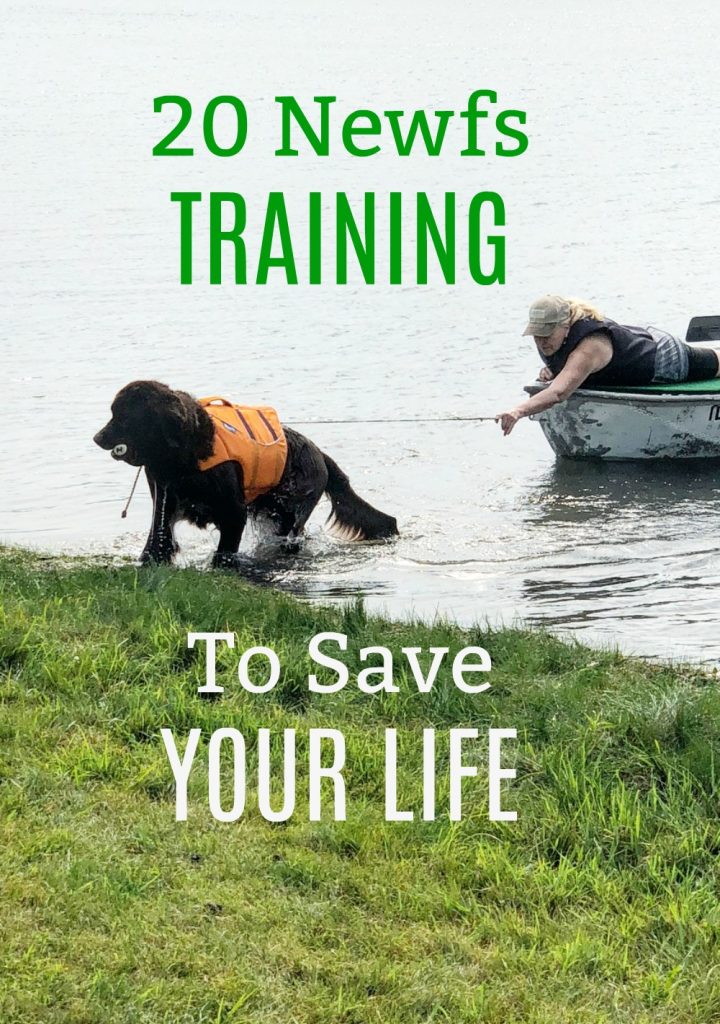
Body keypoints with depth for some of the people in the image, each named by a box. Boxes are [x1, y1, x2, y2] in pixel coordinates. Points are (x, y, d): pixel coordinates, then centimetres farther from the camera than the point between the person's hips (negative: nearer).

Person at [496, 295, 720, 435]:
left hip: (666, 360, -6)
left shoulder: (589, 347, -47)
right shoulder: (552, 341, -20)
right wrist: (550, 369, -17)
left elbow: (558, 393, -62)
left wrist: (518, 412, -76)